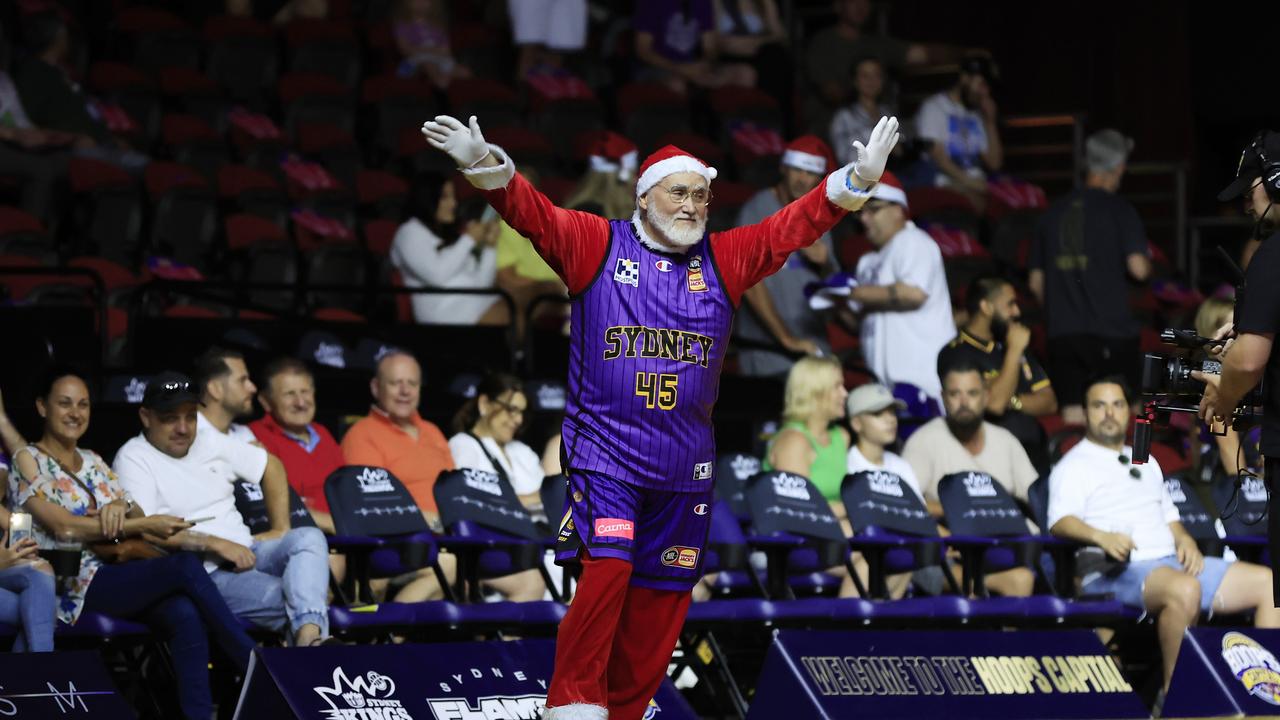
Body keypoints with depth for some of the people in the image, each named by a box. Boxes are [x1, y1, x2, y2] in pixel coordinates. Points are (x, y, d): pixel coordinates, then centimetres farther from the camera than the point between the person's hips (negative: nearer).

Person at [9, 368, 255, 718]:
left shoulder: (92, 462, 22)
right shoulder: (28, 461, 2)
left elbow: (136, 515, 18)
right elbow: (63, 527, -10)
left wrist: (121, 506, -8)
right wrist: (145, 525, -11)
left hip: (114, 572, 6)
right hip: (71, 586, -6)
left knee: (185, 615, -29)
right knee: (185, 566, -28)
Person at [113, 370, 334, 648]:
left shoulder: (210, 441, 18)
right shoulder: (133, 459, -1)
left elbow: (271, 467, 29)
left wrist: (281, 530, 16)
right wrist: (215, 544, -17)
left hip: (246, 554, 7)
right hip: (202, 572, -7)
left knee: (309, 538, -25)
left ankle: (308, 636, -47)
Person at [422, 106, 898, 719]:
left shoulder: (723, 259, 9)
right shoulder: (598, 245, 1)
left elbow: (793, 226, 2)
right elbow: (536, 214, -11)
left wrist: (855, 181, -12)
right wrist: (489, 170, -29)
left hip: (685, 465, 4)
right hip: (604, 453, -4)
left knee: (662, 598, 6)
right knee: (606, 569, -20)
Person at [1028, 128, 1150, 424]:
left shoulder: (1054, 212, 12)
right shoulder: (1119, 210, -4)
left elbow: (1036, 282, 15)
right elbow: (1138, 268, -12)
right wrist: (1147, 264, 10)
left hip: (1062, 333, 4)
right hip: (1111, 331, -4)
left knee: (1073, 417, 1)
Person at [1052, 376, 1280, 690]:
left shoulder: (1145, 462, 29)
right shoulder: (1073, 466, 5)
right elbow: (1061, 521, -10)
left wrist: (1185, 541, 7)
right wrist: (1101, 537, -30)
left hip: (1172, 561, 8)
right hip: (1117, 570, -8)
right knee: (1184, 590, -41)